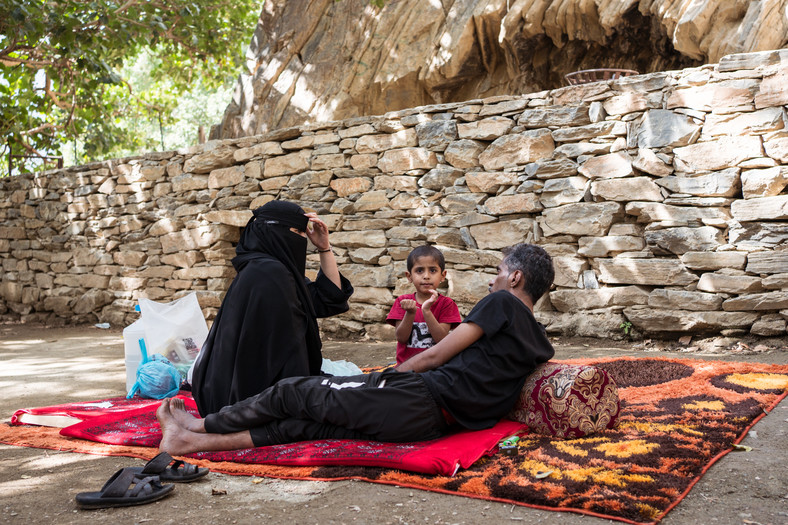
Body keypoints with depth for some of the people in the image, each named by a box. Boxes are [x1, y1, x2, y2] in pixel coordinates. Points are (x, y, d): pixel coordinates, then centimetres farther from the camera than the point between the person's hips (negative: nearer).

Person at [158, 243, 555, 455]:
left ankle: (201, 425, 20)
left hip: (418, 397, -8)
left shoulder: (502, 302, -2)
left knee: (294, 393, 5)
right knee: (302, 424, 8)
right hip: (431, 425, 8)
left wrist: (389, 378, 10)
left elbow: (435, 356, -2)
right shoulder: (539, 345, 20)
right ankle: (196, 441, 10)